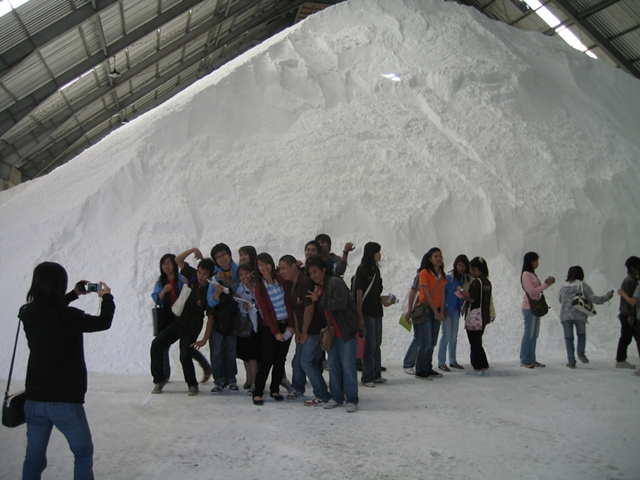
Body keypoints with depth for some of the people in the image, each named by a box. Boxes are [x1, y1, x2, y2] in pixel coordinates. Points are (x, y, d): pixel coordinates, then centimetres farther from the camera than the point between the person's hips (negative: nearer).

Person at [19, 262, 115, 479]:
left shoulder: (27, 313, -3)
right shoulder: (68, 316, -19)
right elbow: (104, 322, -4)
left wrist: (74, 294, 22)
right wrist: (107, 297, 11)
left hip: (34, 400, 5)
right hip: (65, 401, -5)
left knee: (34, 458, 16)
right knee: (83, 452, 15)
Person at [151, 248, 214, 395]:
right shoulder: (193, 276, -4)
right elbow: (178, 260, 0)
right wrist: (193, 250, -14)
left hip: (192, 327, -6)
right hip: (179, 321, 6)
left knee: (185, 357, -11)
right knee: (156, 344, -2)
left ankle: (192, 385, 13)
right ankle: (159, 379, 11)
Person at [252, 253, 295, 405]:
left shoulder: (281, 280, 4)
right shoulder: (259, 287, -3)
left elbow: (289, 303, 2)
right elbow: (265, 311, -7)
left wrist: (291, 325, -6)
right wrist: (275, 332, -11)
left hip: (286, 325, 3)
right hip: (270, 327, -3)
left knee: (280, 359, 7)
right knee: (266, 360, -5)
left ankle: (275, 390, 18)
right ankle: (257, 393, 2)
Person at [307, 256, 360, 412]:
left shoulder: (335, 282, -14)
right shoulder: (317, 287, 13)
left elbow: (340, 303, -26)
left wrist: (319, 300, -18)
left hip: (347, 330, -8)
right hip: (333, 332, 8)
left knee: (348, 365, -5)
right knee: (333, 365, 9)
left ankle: (352, 400, 4)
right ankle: (336, 397, 19)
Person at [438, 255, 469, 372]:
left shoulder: (464, 278, 6)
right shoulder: (449, 277, -12)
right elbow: (442, 292, -12)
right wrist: (444, 307, -16)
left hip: (456, 309, 6)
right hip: (448, 309, -6)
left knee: (454, 336, 12)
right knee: (446, 336, -5)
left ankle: (452, 361, 22)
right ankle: (441, 362, 2)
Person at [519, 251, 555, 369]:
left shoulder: (532, 274, 15)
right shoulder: (526, 274, -12)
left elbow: (538, 289, 17)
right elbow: (531, 291, -18)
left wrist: (548, 283, 5)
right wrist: (546, 284, -14)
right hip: (529, 307, -9)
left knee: (534, 335, 10)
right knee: (529, 334, -5)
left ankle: (531, 359, 16)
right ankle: (524, 360, 2)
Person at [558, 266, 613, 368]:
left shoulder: (563, 288, 8)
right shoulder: (583, 285, -2)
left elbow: (560, 299, 18)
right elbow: (593, 298, -6)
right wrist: (606, 297, 5)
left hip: (565, 316, 2)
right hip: (580, 315, -2)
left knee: (568, 338, 7)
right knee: (581, 334, 20)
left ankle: (571, 361, 3)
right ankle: (581, 352, -3)